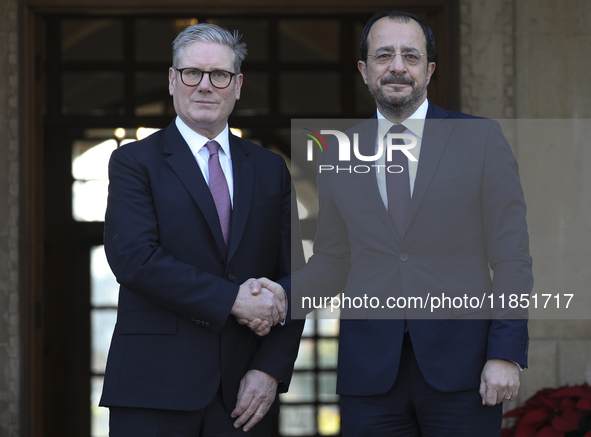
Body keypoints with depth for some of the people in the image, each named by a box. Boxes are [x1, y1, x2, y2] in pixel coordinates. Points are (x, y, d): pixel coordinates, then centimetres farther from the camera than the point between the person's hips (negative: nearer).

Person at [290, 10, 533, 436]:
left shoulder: (482, 139, 3)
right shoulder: (337, 156, 10)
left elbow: (510, 257, 0)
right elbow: (332, 262, 14)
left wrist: (506, 353, -8)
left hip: (460, 370, -2)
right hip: (370, 372, 2)